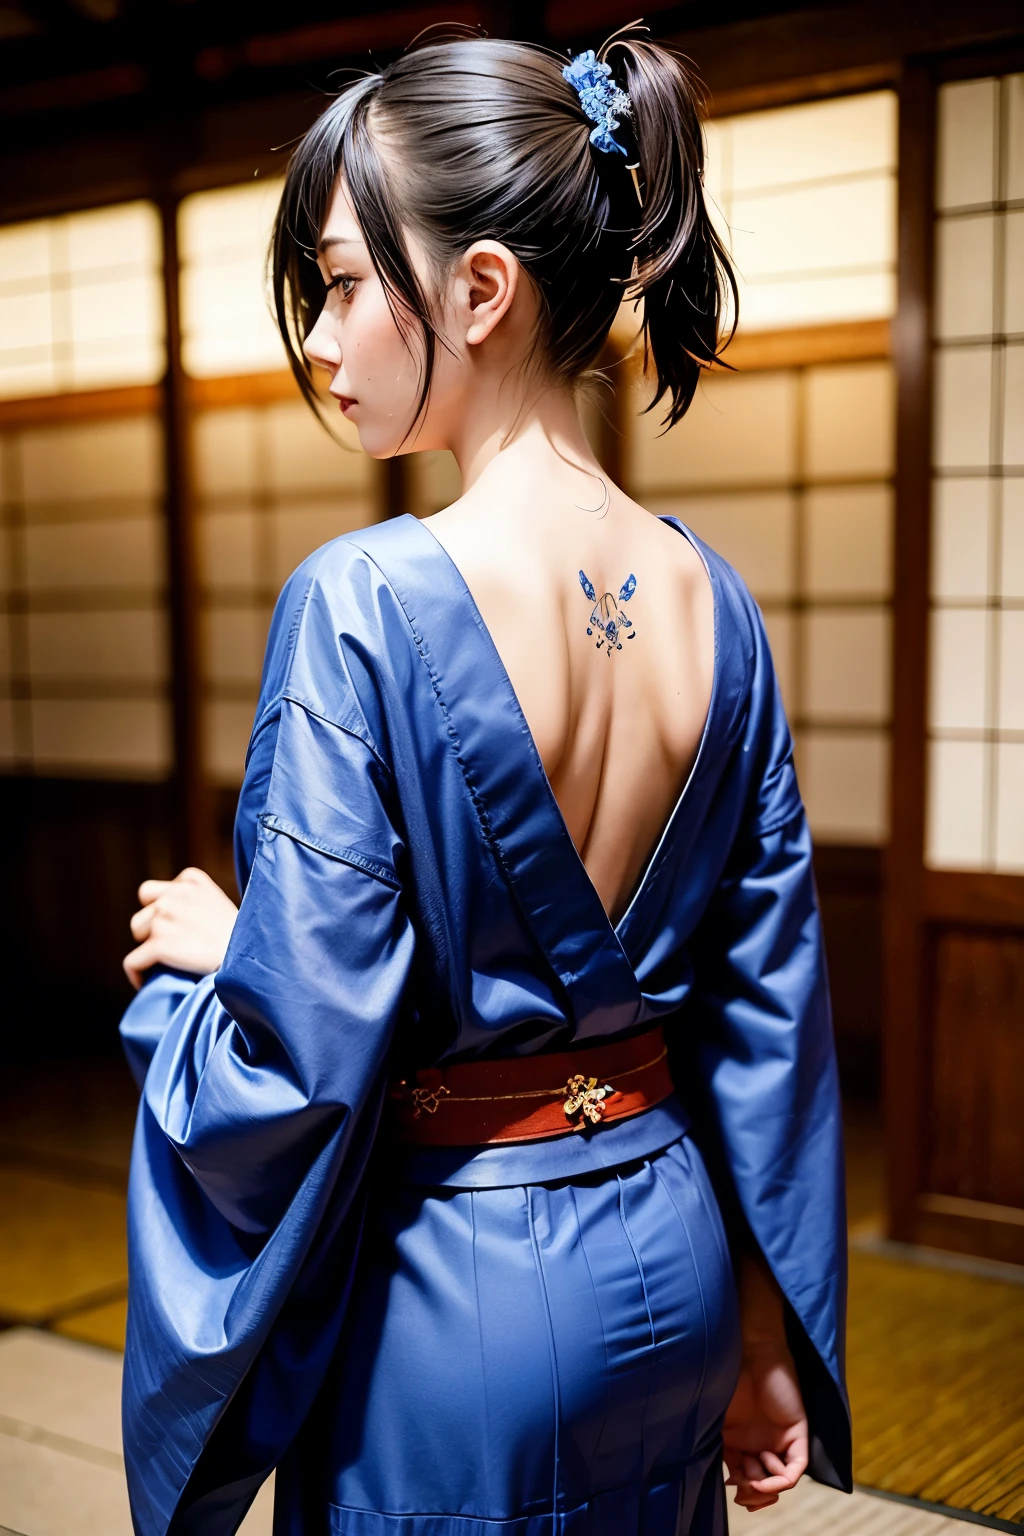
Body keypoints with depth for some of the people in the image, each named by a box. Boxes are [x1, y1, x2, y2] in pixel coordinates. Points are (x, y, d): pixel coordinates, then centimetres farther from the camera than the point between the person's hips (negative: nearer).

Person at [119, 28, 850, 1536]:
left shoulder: (365, 606, -23)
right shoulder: (710, 596, -4)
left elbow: (295, 1063, -23)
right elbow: (772, 1015, 2)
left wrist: (199, 953, -1)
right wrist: (769, 1338, 12)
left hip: (456, 1297, -5)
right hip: (673, 1259, 6)